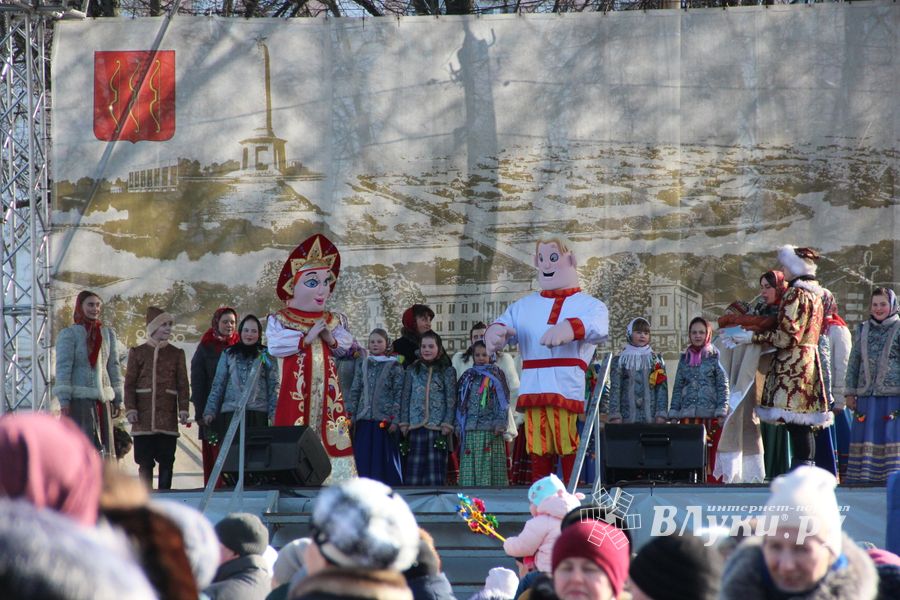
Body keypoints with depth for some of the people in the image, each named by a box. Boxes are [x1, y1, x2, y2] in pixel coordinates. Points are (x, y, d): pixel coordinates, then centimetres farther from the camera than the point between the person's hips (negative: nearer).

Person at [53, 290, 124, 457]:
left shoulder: (108, 334, 15)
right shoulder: (69, 334, 0)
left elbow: (114, 367, 17)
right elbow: (63, 367, -6)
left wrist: (118, 400, 13)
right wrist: (64, 400, -14)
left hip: (103, 399, 5)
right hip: (79, 399, -5)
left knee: (105, 445, 2)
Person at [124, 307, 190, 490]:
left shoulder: (176, 354, 11)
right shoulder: (138, 353, 9)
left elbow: (183, 384, 8)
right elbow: (129, 383, 6)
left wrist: (183, 409, -3)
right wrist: (130, 409, -5)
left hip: (168, 417, 1)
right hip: (144, 418, -1)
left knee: (166, 460, -1)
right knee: (145, 461, -1)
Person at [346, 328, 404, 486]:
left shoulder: (394, 366, 2)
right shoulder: (362, 364, 12)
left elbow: (399, 394, -2)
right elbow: (354, 390, 13)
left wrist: (395, 420, -10)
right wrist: (351, 414, 5)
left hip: (385, 420, -4)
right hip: (364, 419, 4)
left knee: (386, 460, -4)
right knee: (364, 460, 1)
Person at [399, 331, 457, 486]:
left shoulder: (447, 372, 5)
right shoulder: (412, 371, 12)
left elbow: (451, 400, 1)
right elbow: (405, 397, 12)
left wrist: (447, 424, -8)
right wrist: (404, 423, 4)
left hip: (437, 427, -2)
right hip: (416, 427, 2)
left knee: (436, 467, -7)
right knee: (414, 468, -1)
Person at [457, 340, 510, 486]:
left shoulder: (496, 375, 6)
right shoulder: (468, 377, 16)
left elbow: (503, 401, 0)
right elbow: (461, 403, 17)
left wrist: (500, 424, -9)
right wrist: (459, 425, 9)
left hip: (489, 430, -3)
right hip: (469, 432, 3)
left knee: (489, 467, -7)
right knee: (469, 469, -2)